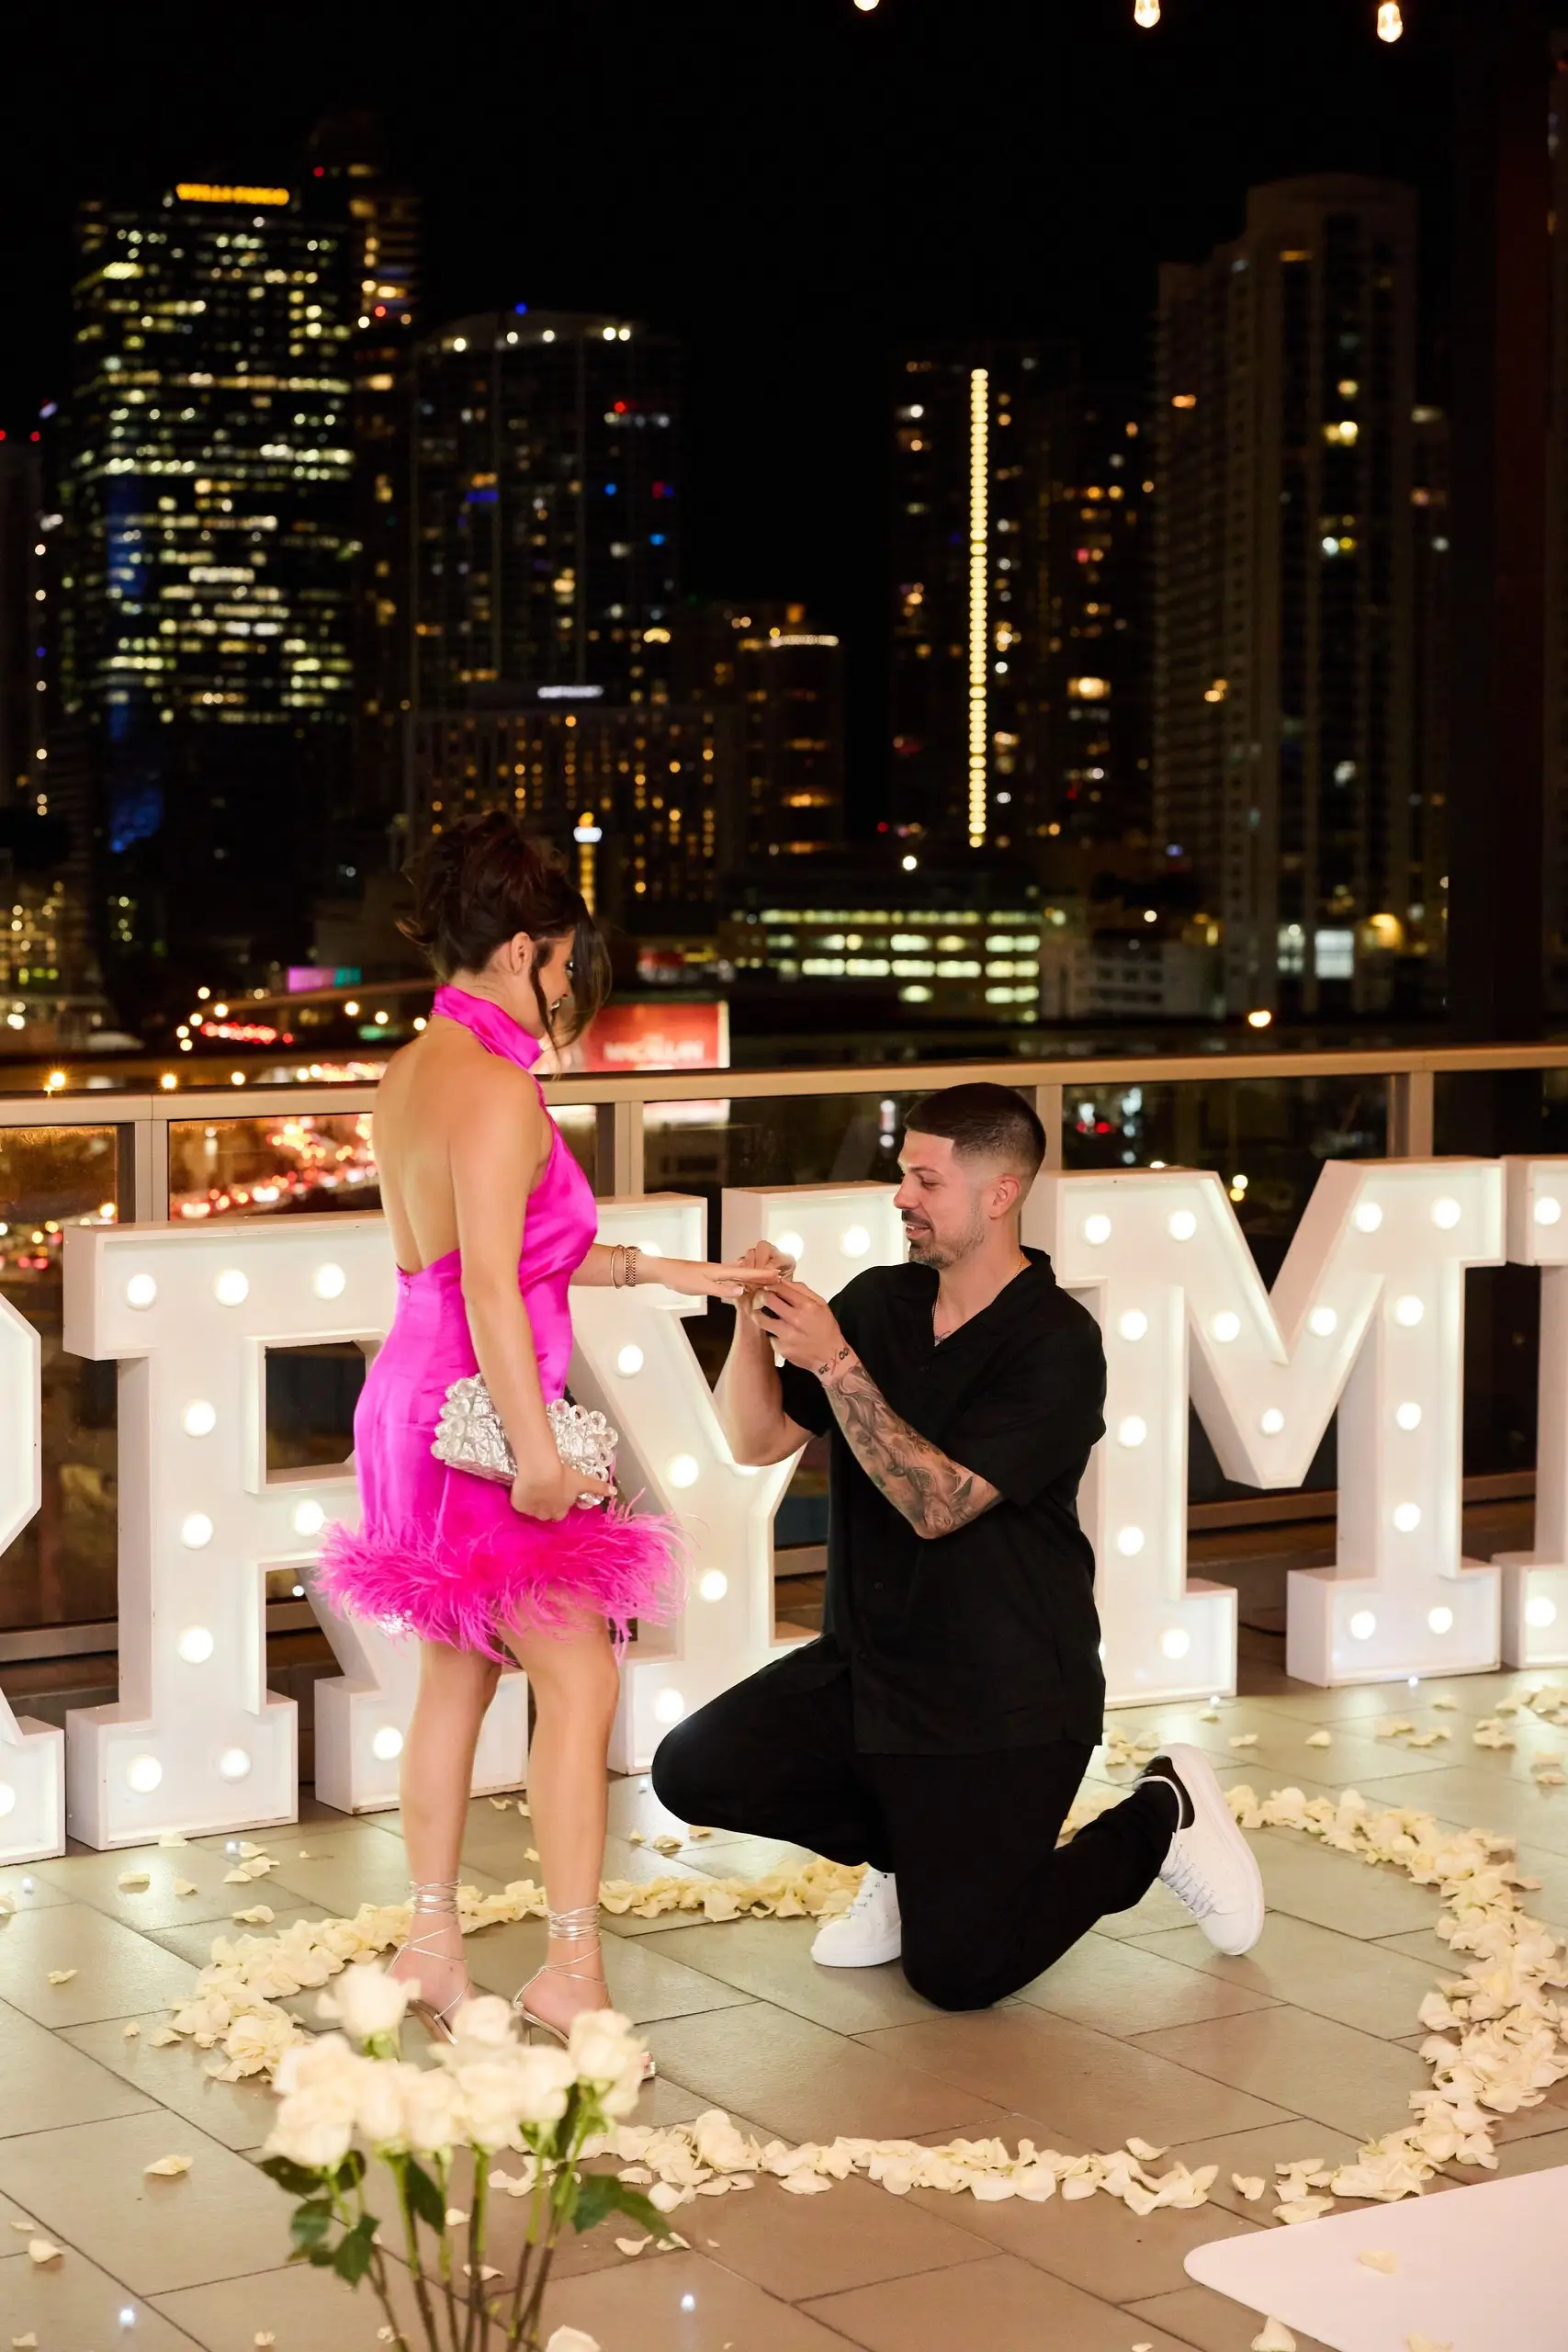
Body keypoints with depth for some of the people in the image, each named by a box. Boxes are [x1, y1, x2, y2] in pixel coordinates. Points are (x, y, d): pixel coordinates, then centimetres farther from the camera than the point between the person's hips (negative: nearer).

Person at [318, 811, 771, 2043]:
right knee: (579, 1678, -4)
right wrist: (539, 1451, -24)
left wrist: (661, 1271, 22)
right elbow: (491, 1285, -24)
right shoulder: (497, 1089, -17)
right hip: (486, 1409, -10)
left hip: (420, 1397, 10)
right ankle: (573, 1966, -1)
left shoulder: (413, 1071, 12)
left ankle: (433, 1943, 20)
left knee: (457, 1673, 14)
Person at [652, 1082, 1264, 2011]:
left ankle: (1158, 1818, 15)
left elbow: (937, 1504, -24)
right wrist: (754, 1323, -15)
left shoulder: (1057, 1344, -17)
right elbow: (759, 1439, 2)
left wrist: (834, 1363, -28)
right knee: (695, 1769, -11)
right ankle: (917, 1855, 14)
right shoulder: (878, 1301, 3)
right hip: (867, 1662, 7)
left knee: (956, 1972, -10)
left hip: (1005, 1704, -6)